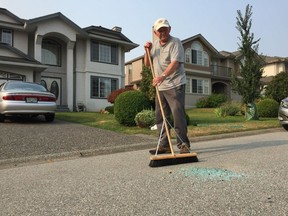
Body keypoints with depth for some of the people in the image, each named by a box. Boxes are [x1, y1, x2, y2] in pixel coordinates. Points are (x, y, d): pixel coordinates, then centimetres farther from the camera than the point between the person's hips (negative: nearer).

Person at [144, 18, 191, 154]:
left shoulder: (175, 42, -6)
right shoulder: (154, 44, 16)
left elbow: (175, 63, -21)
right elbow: (147, 64, 19)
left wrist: (163, 75, -36)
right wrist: (147, 51, 2)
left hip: (175, 86, -7)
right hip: (160, 87, 7)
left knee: (178, 116, -10)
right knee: (160, 117, 7)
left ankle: (183, 145, 1)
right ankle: (164, 145, 17)